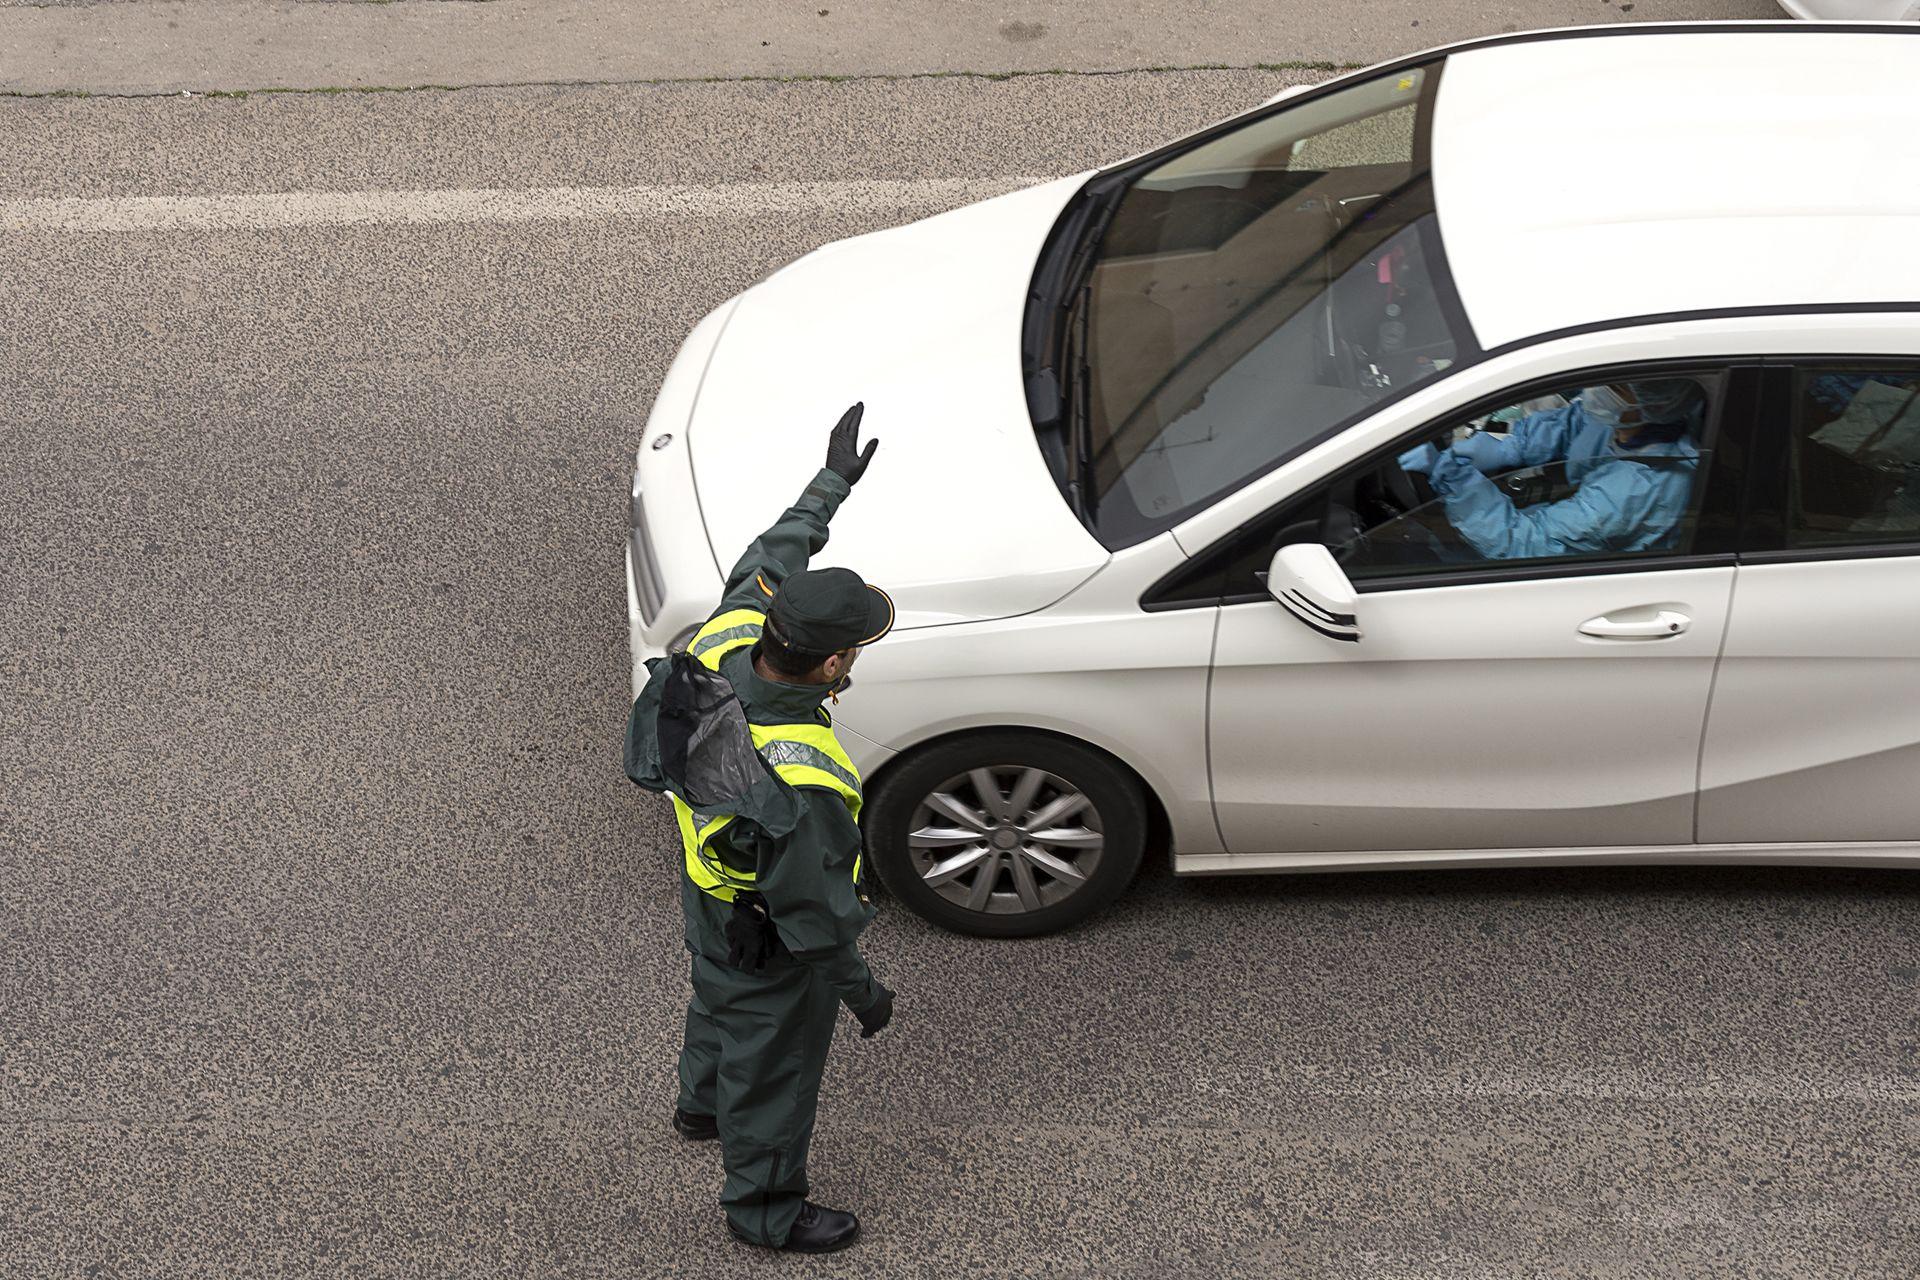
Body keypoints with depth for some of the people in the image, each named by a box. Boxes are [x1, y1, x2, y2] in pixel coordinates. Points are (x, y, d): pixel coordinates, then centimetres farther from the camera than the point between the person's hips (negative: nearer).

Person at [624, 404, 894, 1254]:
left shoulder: (726, 639, -26)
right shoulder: (799, 788, -45)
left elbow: (767, 559, -3)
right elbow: (816, 911, -30)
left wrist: (832, 481, 4)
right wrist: (863, 992, -14)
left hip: (709, 891, 8)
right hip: (766, 941, -8)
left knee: (721, 997, 36)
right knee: (772, 1064, 19)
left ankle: (703, 1104, 66)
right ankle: (763, 1206, 45)